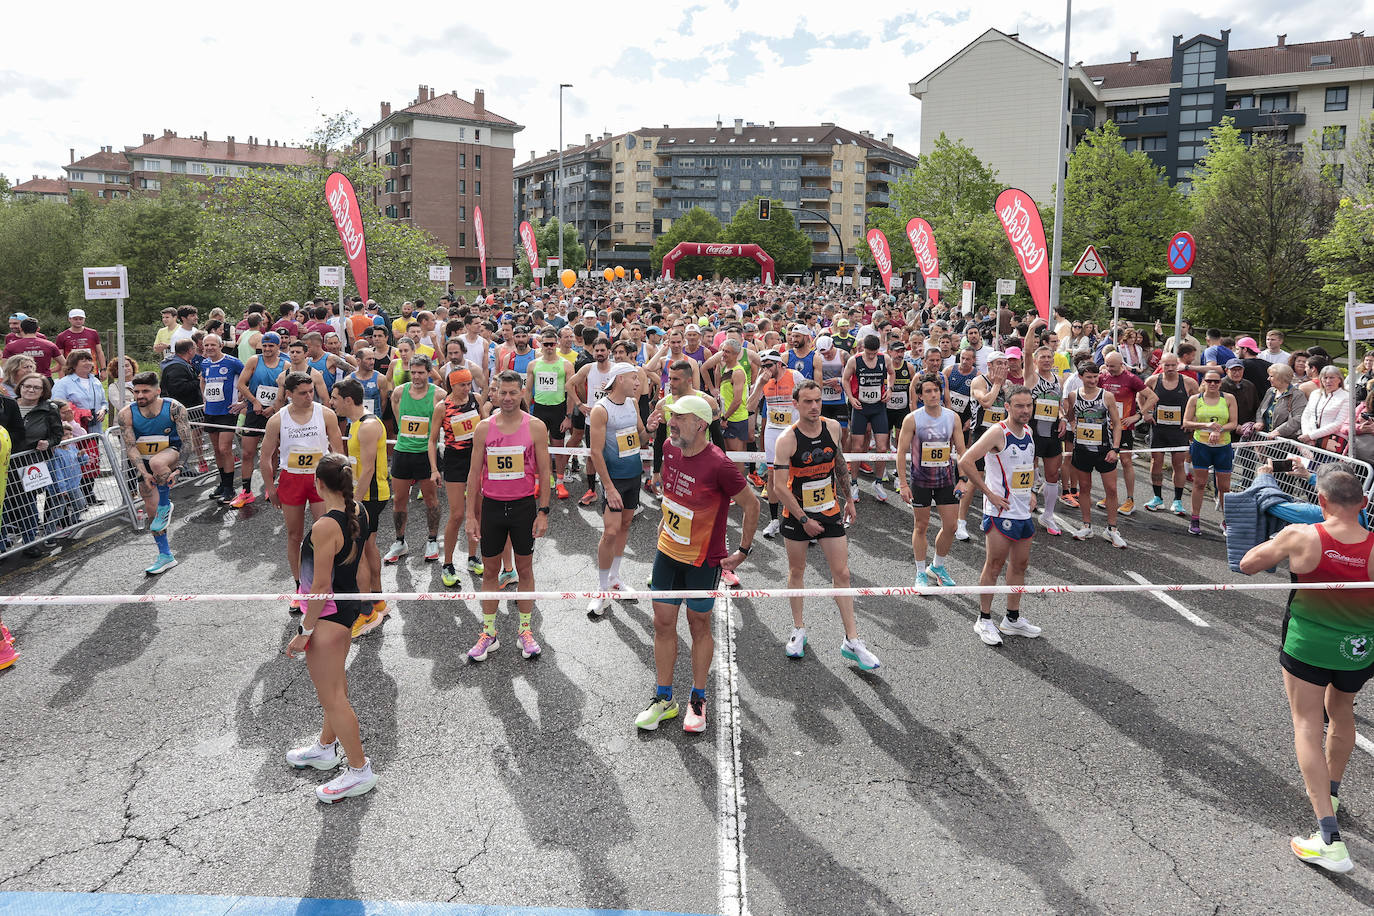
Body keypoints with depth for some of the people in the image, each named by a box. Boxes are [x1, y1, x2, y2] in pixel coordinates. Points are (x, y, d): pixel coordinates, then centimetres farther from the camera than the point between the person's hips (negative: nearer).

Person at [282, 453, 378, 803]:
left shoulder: (325, 526, -27)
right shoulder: (356, 513, -3)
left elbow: (322, 585, -23)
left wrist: (305, 631, -16)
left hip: (328, 614, -10)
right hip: (348, 604, 10)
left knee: (332, 696, 2)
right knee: (334, 685, 25)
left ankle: (359, 770, 13)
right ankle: (327, 747, 45)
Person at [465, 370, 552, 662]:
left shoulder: (535, 427, -5)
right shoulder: (483, 428, 0)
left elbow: (544, 471, -2)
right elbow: (474, 473, 4)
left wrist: (543, 512, -7)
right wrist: (471, 514, 0)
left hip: (524, 505, -2)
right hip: (491, 506, 2)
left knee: (524, 569, 8)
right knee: (490, 571, 8)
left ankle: (525, 630, 20)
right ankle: (489, 633, 19)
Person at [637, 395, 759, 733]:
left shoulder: (718, 464, -24)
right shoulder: (669, 448, -4)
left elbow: (751, 504, -13)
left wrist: (743, 551, -9)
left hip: (703, 561, -6)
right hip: (667, 553, 6)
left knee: (699, 626, 9)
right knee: (663, 623, 9)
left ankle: (698, 700, 26)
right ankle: (664, 699, 23)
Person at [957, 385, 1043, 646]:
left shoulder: (1028, 432, 9)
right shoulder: (997, 432, -15)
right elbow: (965, 461, -21)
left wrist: (1031, 492, 15)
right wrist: (989, 493, -17)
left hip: (1023, 511, 8)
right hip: (1000, 511, -8)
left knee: (1020, 565, 14)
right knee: (995, 565, -2)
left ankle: (1012, 619, 26)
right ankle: (984, 620, 10)